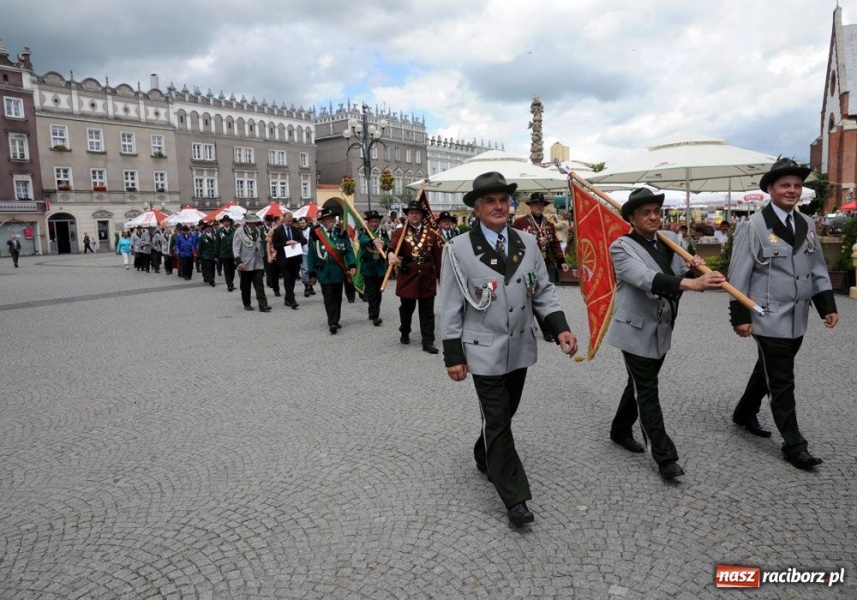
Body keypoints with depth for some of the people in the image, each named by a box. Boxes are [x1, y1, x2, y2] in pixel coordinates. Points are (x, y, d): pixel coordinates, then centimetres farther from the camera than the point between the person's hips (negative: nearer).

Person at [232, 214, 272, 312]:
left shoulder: (258, 231, 9)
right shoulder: (239, 232, -5)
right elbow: (236, 248, -9)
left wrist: (263, 258, 17)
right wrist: (238, 261, -18)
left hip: (258, 264, 3)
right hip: (245, 264, -3)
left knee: (260, 285, -5)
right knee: (245, 286, 8)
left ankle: (263, 305, -9)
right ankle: (247, 304, 22)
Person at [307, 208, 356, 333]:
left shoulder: (342, 233, 2)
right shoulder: (315, 234, -5)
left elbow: (349, 251, 1)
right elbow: (311, 255, -2)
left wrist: (352, 266, -14)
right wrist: (312, 274, -2)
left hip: (339, 271, 3)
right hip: (324, 272, -3)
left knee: (337, 297, 12)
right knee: (329, 297, -8)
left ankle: (335, 321, 25)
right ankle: (332, 323, -10)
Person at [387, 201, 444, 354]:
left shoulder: (431, 234, 6)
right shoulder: (400, 232, 0)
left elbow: (438, 257, 7)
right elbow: (392, 245, -21)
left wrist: (441, 277, 5)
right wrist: (391, 254, -44)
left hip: (427, 277, 1)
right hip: (407, 276, -1)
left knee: (427, 311, 4)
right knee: (406, 308, 12)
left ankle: (428, 342, 8)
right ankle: (405, 333, 36)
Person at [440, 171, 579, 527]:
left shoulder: (527, 243, 2)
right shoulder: (458, 249, -10)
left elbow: (544, 290, 6)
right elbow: (450, 306, -8)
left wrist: (560, 328, -9)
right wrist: (453, 356, -9)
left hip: (520, 348, 5)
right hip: (485, 351, -5)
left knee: (505, 414, 20)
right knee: (497, 422, 0)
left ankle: (484, 457, 46)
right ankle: (515, 498, 11)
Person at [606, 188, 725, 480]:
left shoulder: (669, 239, 6)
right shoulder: (621, 247, -15)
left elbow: (678, 276, 7)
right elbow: (647, 279, -31)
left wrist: (693, 267, -17)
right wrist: (692, 283, -43)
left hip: (662, 329, 7)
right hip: (636, 330, -7)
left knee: (640, 386, 19)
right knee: (647, 393, -1)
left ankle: (620, 430, 39)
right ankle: (665, 456, 6)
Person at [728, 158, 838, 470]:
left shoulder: (807, 225, 10)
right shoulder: (754, 226, -10)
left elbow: (818, 270, 15)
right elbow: (739, 275, -12)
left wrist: (827, 306, 7)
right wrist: (740, 316, -15)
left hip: (797, 320, 7)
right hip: (769, 319, -7)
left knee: (768, 372, 20)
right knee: (781, 382, -1)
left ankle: (744, 414, 38)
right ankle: (794, 445, 9)